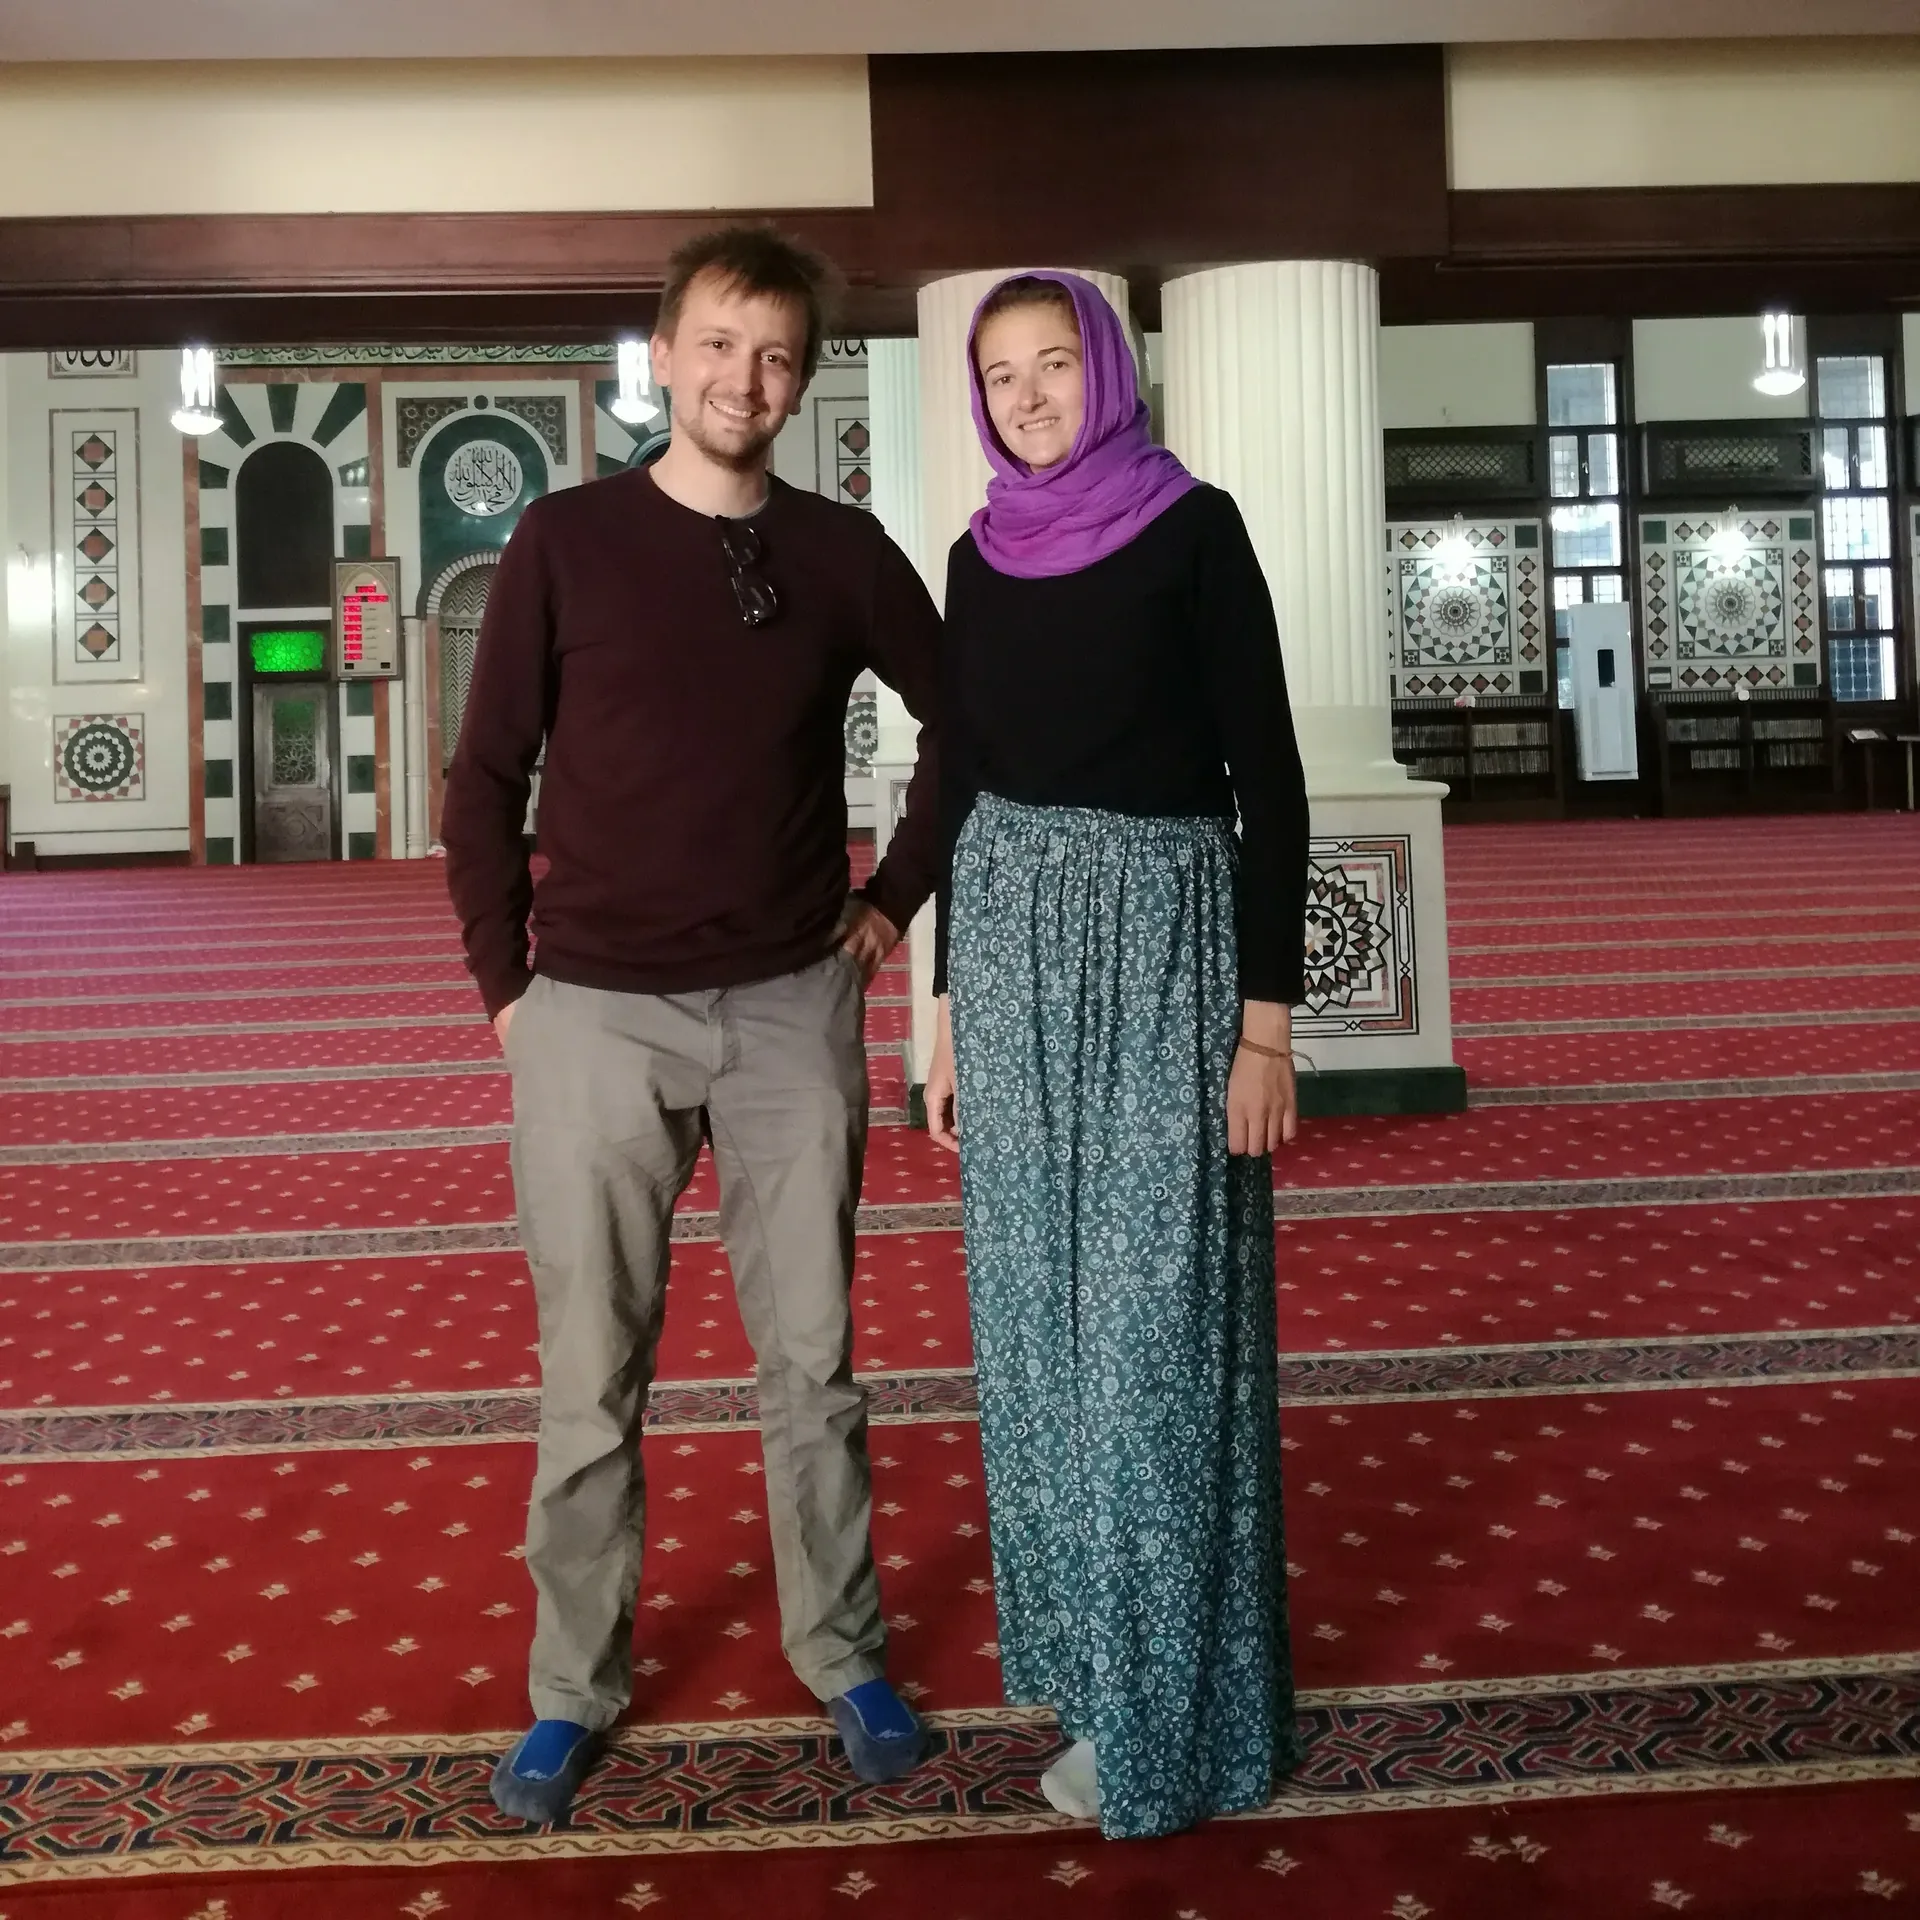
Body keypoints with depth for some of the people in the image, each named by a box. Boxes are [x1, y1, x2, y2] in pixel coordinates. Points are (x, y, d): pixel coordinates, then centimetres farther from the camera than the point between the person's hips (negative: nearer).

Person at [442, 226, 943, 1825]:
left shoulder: (842, 553, 3)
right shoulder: (567, 540, -1)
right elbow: (486, 777, 3)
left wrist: (899, 894, 11)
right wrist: (506, 980, 0)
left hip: (793, 1008, 2)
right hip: (597, 1015, -1)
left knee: (813, 1360, 10)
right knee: (592, 1378, 7)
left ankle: (844, 1657, 27)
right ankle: (573, 1693, 23)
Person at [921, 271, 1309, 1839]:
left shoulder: (1193, 530, -5)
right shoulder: (981, 557, 10)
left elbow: (1267, 776, -8)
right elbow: (962, 785, 14)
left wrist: (1266, 1015, -13)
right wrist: (947, 1008, 12)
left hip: (1165, 938, -5)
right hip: (1015, 944, 6)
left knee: (1157, 1328, -1)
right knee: (1042, 1319, 12)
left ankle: (1170, 1720, 12)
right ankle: (1088, 1649, 30)